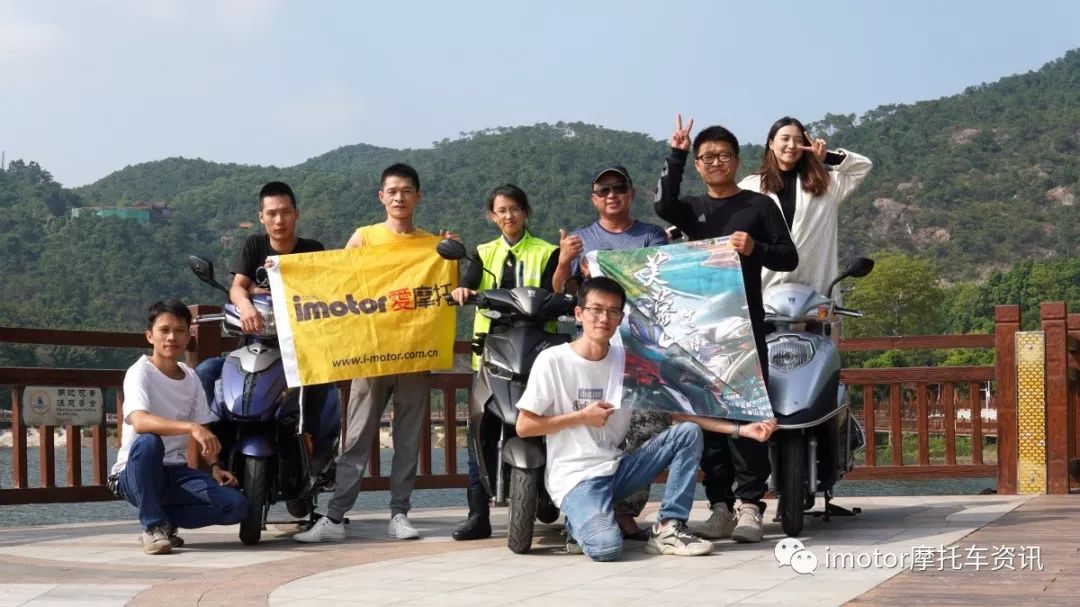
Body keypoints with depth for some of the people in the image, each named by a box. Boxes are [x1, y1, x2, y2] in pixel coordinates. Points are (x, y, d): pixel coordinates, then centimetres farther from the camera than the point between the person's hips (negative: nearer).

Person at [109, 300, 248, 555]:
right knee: (148, 442, -39)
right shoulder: (140, 372, -11)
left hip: (175, 472, 5)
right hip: (136, 473, -5)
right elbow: (140, 421, -31)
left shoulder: (190, 378, 9)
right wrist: (191, 427, -42)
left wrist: (214, 466, -7)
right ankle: (153, 525, -20)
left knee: (236, 506, -18)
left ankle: (164, 518, 4)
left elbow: (203, 434, 12)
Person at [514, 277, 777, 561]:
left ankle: (668, 528, -9)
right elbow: (523, 427, -7)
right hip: (575, 477, -5)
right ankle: (581, 524, 5)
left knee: (688, 433, -10)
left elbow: (678, 411, 1)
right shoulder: (552, 361, -9)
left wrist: (740, 428, -9)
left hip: (617, 467, 6)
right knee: (606, 546, -31)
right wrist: (582, 417, -14)